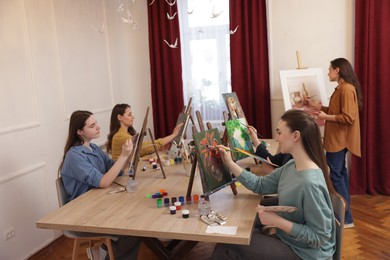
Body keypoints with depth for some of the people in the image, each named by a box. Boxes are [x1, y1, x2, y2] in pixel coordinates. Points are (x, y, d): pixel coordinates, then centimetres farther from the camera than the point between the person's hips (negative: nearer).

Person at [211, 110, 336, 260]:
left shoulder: (310, 183, -30)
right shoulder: (291, 167, -3)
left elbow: (319, 237, -26)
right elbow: (260, 185, 6)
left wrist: (277, 221, -26)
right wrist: (230, 163, 1)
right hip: (288, 240, 7)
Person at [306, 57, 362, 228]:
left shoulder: (347, 89, -19)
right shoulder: (341, 88, 13)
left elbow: (348, 117, -24)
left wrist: (326, 117, -17)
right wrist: (316, 106, 18)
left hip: (339, 140, -11)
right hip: (337, 139, 11)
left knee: (335, 175, -8)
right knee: (340, 173, 16)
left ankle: (346, 218, -1)